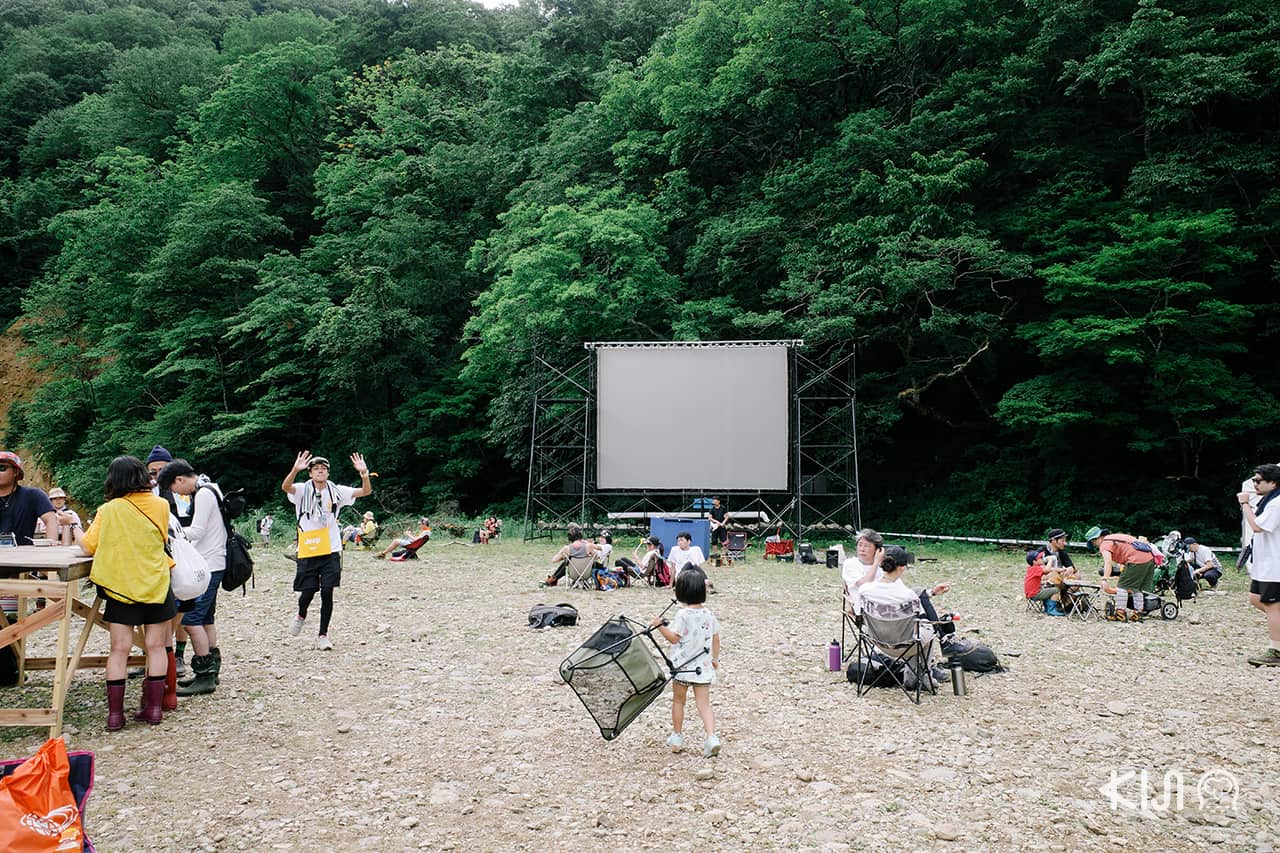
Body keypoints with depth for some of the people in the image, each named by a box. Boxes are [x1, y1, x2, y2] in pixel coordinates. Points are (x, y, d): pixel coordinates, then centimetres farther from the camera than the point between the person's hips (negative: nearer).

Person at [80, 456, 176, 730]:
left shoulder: (109, 510, -7)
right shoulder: (161, 505, 0)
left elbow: (88, 546, -2)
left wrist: (80, 536, 19)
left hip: (122, 586, -1)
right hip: (156, 586, 1)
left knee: (119, 649, 4)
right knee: (156, 646, 8)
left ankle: (115, 713, 5)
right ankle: (154, 707, 11)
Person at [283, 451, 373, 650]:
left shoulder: (336, 491, 5)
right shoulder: (303, 490, -1)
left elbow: (366, 491, -1)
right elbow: (285, 487, -23)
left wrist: (364, 473, -20)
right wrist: (295, 469, -41)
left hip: (331, 551, 1)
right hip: (308, 552, -1)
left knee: (327, 592, -2)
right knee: (308, 592, 2)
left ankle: (323, 635, 10)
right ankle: (301, 616, 37)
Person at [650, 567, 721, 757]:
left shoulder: (683, 615, -16)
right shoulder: (709, 614, 2)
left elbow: (674, 638, -15)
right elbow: (716, 638, 9)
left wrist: (660, 625, -7)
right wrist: (715, 658, 21)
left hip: (683, 666, -4)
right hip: (703, 667, 4)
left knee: (678, 701, 15)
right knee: (704, 703, 4)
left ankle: (677, 737, 25)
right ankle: (712, 737, -14)